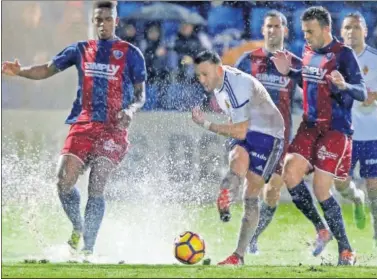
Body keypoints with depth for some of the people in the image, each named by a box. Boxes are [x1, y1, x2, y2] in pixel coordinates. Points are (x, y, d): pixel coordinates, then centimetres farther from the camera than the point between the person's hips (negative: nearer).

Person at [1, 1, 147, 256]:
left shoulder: (130, 54, 3)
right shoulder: (81, 50, 12)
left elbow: (141, 94, 7)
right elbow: (47, 70, 9)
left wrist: (132, 110, -15)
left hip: (113, 129, -3)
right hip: (84, 126, 3)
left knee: (95, 189, -12)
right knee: (64, 183, -7)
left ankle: (89, 248, -6)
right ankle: (78, 228, 21)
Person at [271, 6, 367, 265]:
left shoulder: (344, 54, -13)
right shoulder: (309, 51, 8)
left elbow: (362, 92, -17)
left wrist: (344, 86, -38)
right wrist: (288, 72, 8)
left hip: (335, 130, -7)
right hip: (310, 125, 7)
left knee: (321, 189, -9)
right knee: (291, 174, -9)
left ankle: (346, 250, 4)